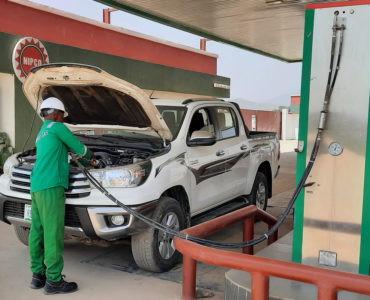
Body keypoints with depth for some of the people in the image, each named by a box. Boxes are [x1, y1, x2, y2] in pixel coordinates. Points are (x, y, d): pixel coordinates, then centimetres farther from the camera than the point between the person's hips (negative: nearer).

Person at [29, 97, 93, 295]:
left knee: (37, 232, 11)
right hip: (51, 186, -10)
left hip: (36, 187, 10)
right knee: (53, 233, -7)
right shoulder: (56, 127, -1)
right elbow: (79, 148, 3)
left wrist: (86, 157, 34)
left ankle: (37, 276, 18)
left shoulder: (41, 135, 27)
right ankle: (53, 281, -3)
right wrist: (89, 154, 25)